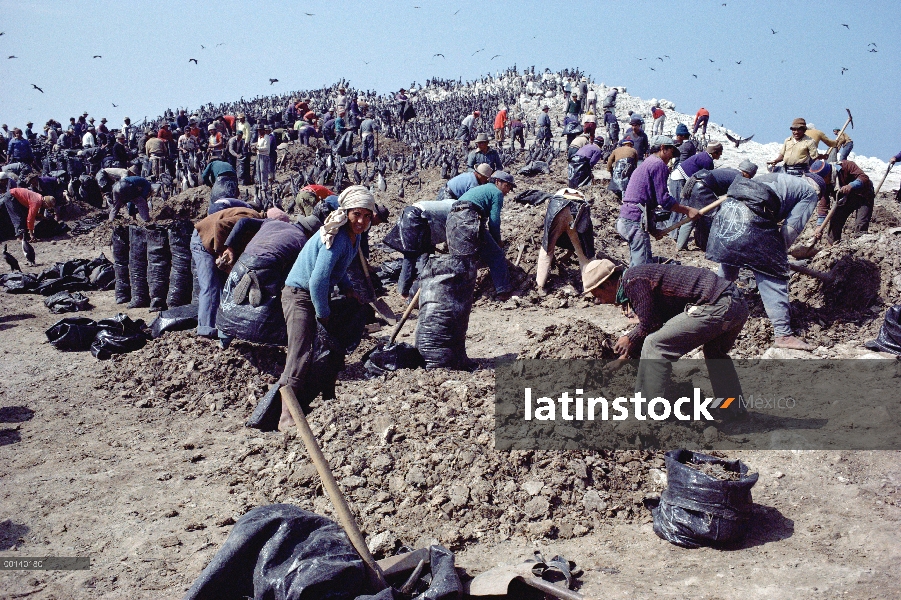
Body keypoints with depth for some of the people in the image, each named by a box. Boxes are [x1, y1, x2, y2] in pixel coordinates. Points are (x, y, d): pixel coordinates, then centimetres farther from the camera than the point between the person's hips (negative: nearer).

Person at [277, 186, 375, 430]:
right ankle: (286, 417, -23)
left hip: (319, 295, 10)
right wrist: (323, 314, -17)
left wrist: (348, 289, 8)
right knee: (301, 356, -20)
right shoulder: (336, 238, -27)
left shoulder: (354, 235, 3)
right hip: (300, 294, -10)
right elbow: (317, 280, -29)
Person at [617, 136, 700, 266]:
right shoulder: (659, 164, -6)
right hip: (636, 221, -10)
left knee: (635, 264, 16)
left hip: (626, 218, 10)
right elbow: (664, 199, -13)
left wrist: (652, 229, 25)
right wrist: (687, 210, -3)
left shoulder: (645, 164, 25)